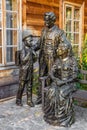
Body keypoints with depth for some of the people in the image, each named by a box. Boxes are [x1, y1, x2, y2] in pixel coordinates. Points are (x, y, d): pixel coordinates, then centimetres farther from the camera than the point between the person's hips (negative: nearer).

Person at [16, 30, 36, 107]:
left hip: (30, 71, 6)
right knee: (21, 87, 6)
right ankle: (18, 100, 23)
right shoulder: (23, 50, -13)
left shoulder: (31, 49, 6)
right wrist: (29, 53, -25)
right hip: (24, 72, -6)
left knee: (29, 87, 11)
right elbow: (23, 60, -26)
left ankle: (29, 101, 21)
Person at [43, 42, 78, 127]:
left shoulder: (72, 60, -8)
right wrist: (56, 80, -19)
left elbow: (75, 75, -13)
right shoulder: (57, 60, 6)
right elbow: (51, 73, 1)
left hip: (69, 82, -4)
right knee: (52, 92, -28)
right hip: (58, 81, 4)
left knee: (63, 93, -34)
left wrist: (64, 82, -24)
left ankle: (64, 117, -20)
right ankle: (52, 114, -15)